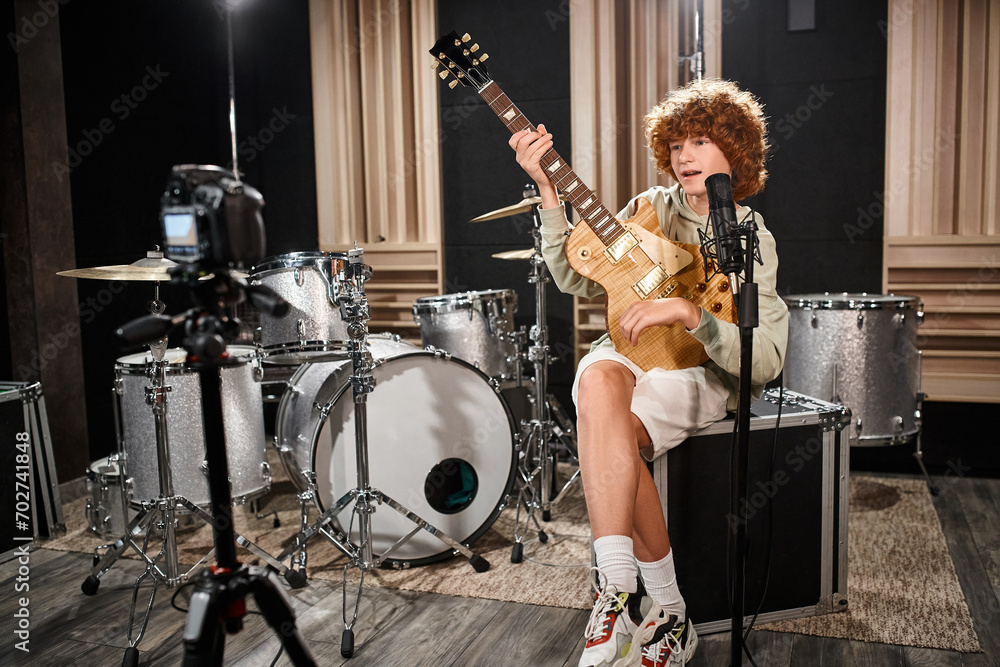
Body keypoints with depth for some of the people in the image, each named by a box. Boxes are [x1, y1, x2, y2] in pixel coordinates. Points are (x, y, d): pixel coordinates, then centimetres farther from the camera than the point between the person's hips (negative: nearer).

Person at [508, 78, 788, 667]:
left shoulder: (751, 242, 0)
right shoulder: (653, 208, 11)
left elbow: (766, 361, -12)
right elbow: (577, 277, 3)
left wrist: (687, 312, -25)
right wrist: (549, 190, -5)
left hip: (700, 375, -3)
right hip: (630, 352, 4)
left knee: (612, 429, -35)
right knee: (597, 380, -35)